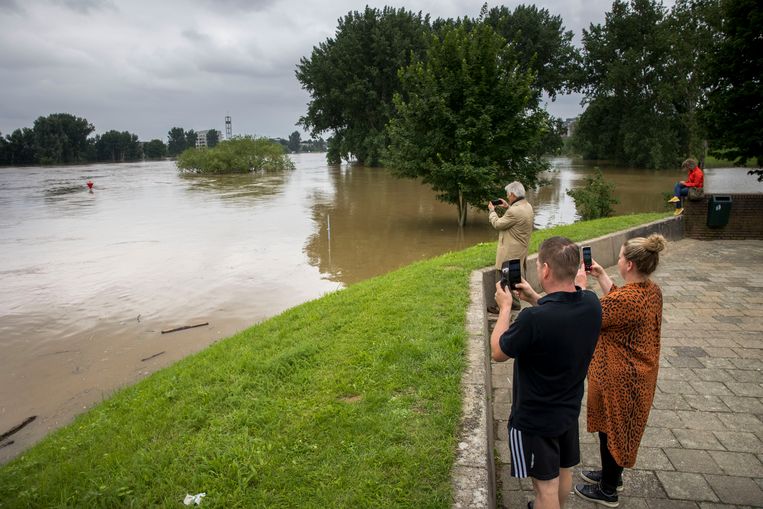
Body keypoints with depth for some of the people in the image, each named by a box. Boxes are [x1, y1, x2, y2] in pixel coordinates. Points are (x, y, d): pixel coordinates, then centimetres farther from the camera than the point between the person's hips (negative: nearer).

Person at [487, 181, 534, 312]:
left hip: (510, 252, -10)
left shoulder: (514, 211, -26)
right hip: (521, 250, 10)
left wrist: (492, 210, -1)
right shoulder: (528, 206, 4)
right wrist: (508, 207, 14)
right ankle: (515, 302, 29)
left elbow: (498, 224, -17)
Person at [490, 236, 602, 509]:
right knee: (564, 471, 28)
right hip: (570, 409, 7)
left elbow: (497, 352, -18)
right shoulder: (591, 303, -15)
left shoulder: (533, 319, -37)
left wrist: (505, 307, -9)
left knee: (545, 484, 13)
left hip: (535, 419, -7)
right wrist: (536, 299, 2)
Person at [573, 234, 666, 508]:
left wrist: (581, 285, -10)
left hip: (618, 379, -9)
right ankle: (611, 475, 47)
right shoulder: (652, 290, -5)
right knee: (618, 428, 26)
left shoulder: (625, 299, -33)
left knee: (611, 430, 11)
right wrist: (601, 276, 7)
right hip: (638, 375, 9)